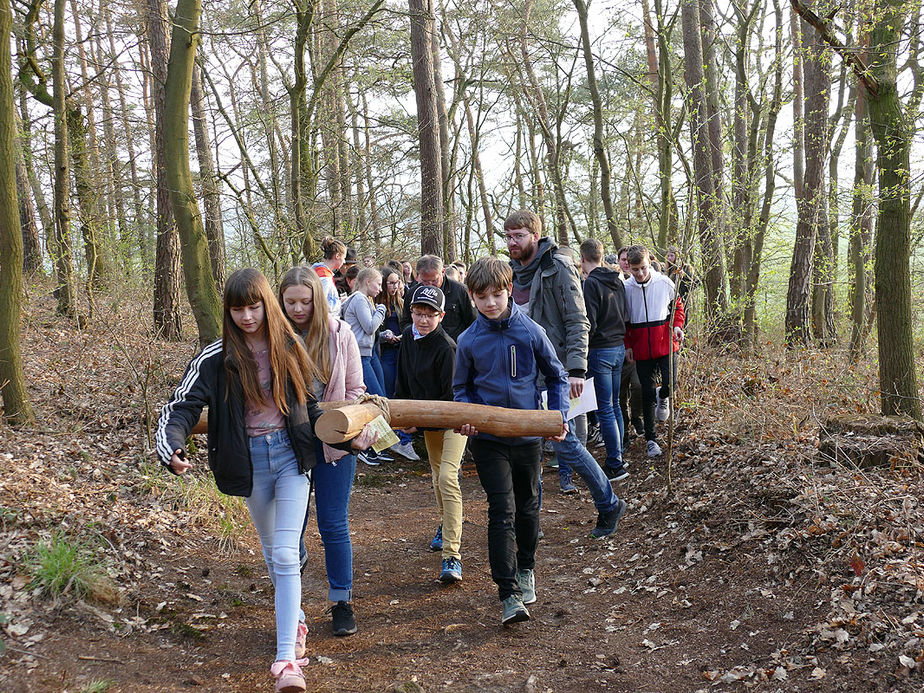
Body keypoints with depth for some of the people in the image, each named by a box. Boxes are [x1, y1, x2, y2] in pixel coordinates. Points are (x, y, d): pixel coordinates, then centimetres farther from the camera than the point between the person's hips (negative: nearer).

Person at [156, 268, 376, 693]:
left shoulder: (288, 350, 0)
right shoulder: (216, 359, -7)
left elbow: (309, 408, 10)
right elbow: (181, 407, -13)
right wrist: (172, 449, -32)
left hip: (291, 457, -1)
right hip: (250, 462, 1)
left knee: (285, 555, -9)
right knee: (272, 551, 17)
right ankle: (295, 621, 40)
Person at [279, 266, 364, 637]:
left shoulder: (338, 334, -3)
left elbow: (355, 390, 3)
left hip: (332, 442, -1)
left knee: (334, 525, 3)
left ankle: (341, 601, 17)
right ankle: (296, 558, 38)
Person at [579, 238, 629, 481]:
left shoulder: (591, 283, -15)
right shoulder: (617, 281, 10)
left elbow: (589, 323, -18)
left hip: (600, 350, -8)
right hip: (619, 347, 8)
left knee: (605, 410, -4)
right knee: (614, 405, 17)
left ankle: (615, 465, -2)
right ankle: (617, 455, 24)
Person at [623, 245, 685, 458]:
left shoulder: (664, 282, -3)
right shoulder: (626, 288, -1)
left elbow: (677, 306, 12)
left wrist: (677, 326, -6)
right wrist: (627, 345, 2)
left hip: (666, 344, 0)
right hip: (642, 349, 0)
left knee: (670, 383, -13)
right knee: (647, 394, 4)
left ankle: (663, 397, 27)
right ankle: (651, 439, 16)